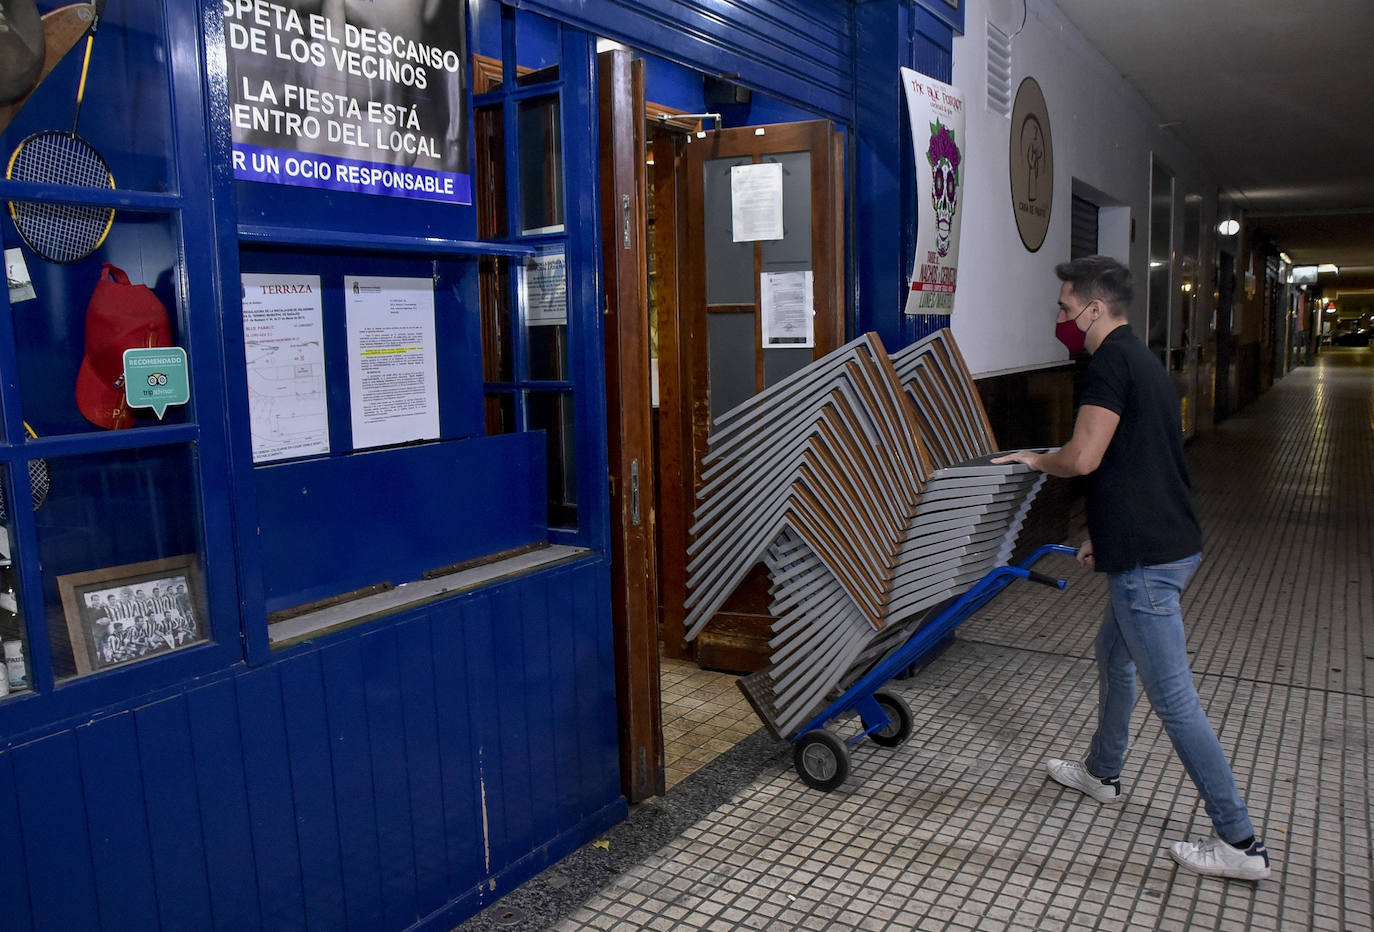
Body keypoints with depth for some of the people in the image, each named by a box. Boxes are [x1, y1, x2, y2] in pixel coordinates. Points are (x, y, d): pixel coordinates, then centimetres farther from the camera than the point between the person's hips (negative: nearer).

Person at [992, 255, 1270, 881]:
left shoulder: (1112, 361, -17)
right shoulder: (1140, 360, 15)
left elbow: (1083, 457, -25)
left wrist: (1036, 460, -4)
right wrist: (1101, 534, 26)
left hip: (1147, 558, -11)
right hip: (1166, 542, 11)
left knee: (1172, 697, -3)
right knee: (1113, 653, 25)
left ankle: (1240, 842, 7)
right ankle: (1102, 772, 43)